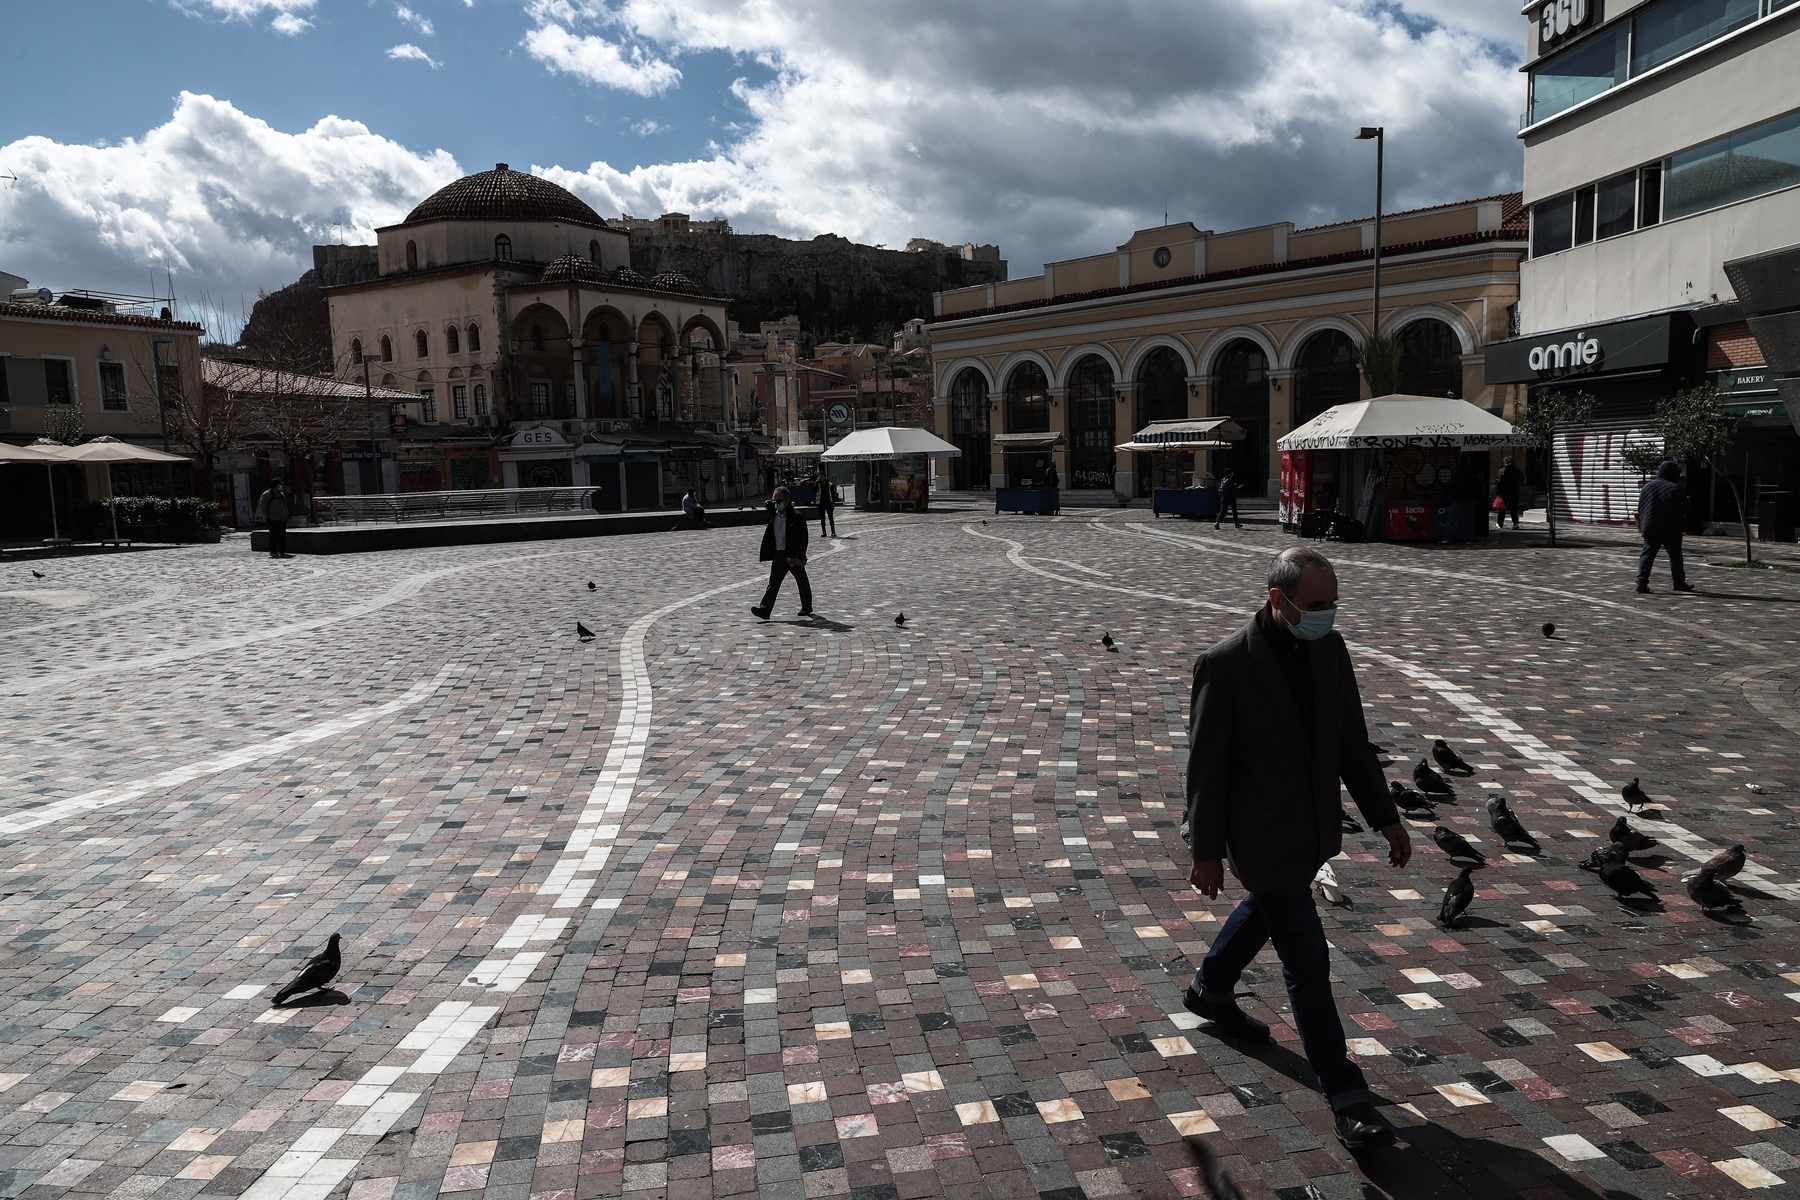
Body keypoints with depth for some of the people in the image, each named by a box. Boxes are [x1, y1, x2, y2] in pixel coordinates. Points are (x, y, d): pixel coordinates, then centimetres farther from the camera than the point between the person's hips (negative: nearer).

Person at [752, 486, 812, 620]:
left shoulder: (796, 517, -12)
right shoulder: (773, 516, 7)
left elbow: (803, 538, -15)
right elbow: (770, 537, 17)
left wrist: (799, 557, -18)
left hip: (793, 557, -5)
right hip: (778, 555, 5)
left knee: (802, 582, 11)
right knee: (773, 582, -3)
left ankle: (806, 607, 27)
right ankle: (765, 609, -9)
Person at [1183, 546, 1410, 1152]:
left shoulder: (1330, 649, -4)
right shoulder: (1225, 663, -23)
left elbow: (1352, 740, 6)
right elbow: (1205, 764, -17)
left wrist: (1385, 817, 5)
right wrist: (1206, 851, -12)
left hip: (1313, 827, 7)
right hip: (1261, 837, -7)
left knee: (1266, 910, 28)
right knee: (1307, 960, -2)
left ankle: (1209, 991, 54)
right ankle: (1345, 1095, 11)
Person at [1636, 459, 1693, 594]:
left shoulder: (1647, 486, 7)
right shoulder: (1677, 489, -9)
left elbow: (1640, 508, 12)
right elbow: (1684, 511, -8)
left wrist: (1642, 525, 20)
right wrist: (1682, 523, 11)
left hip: (1650, 529, 3)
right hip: (1671, 530, -3)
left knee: (1647, 554, 4)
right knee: (1675, 556, 9)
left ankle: (1642, 581, -10)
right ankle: (1679, 582, 16)